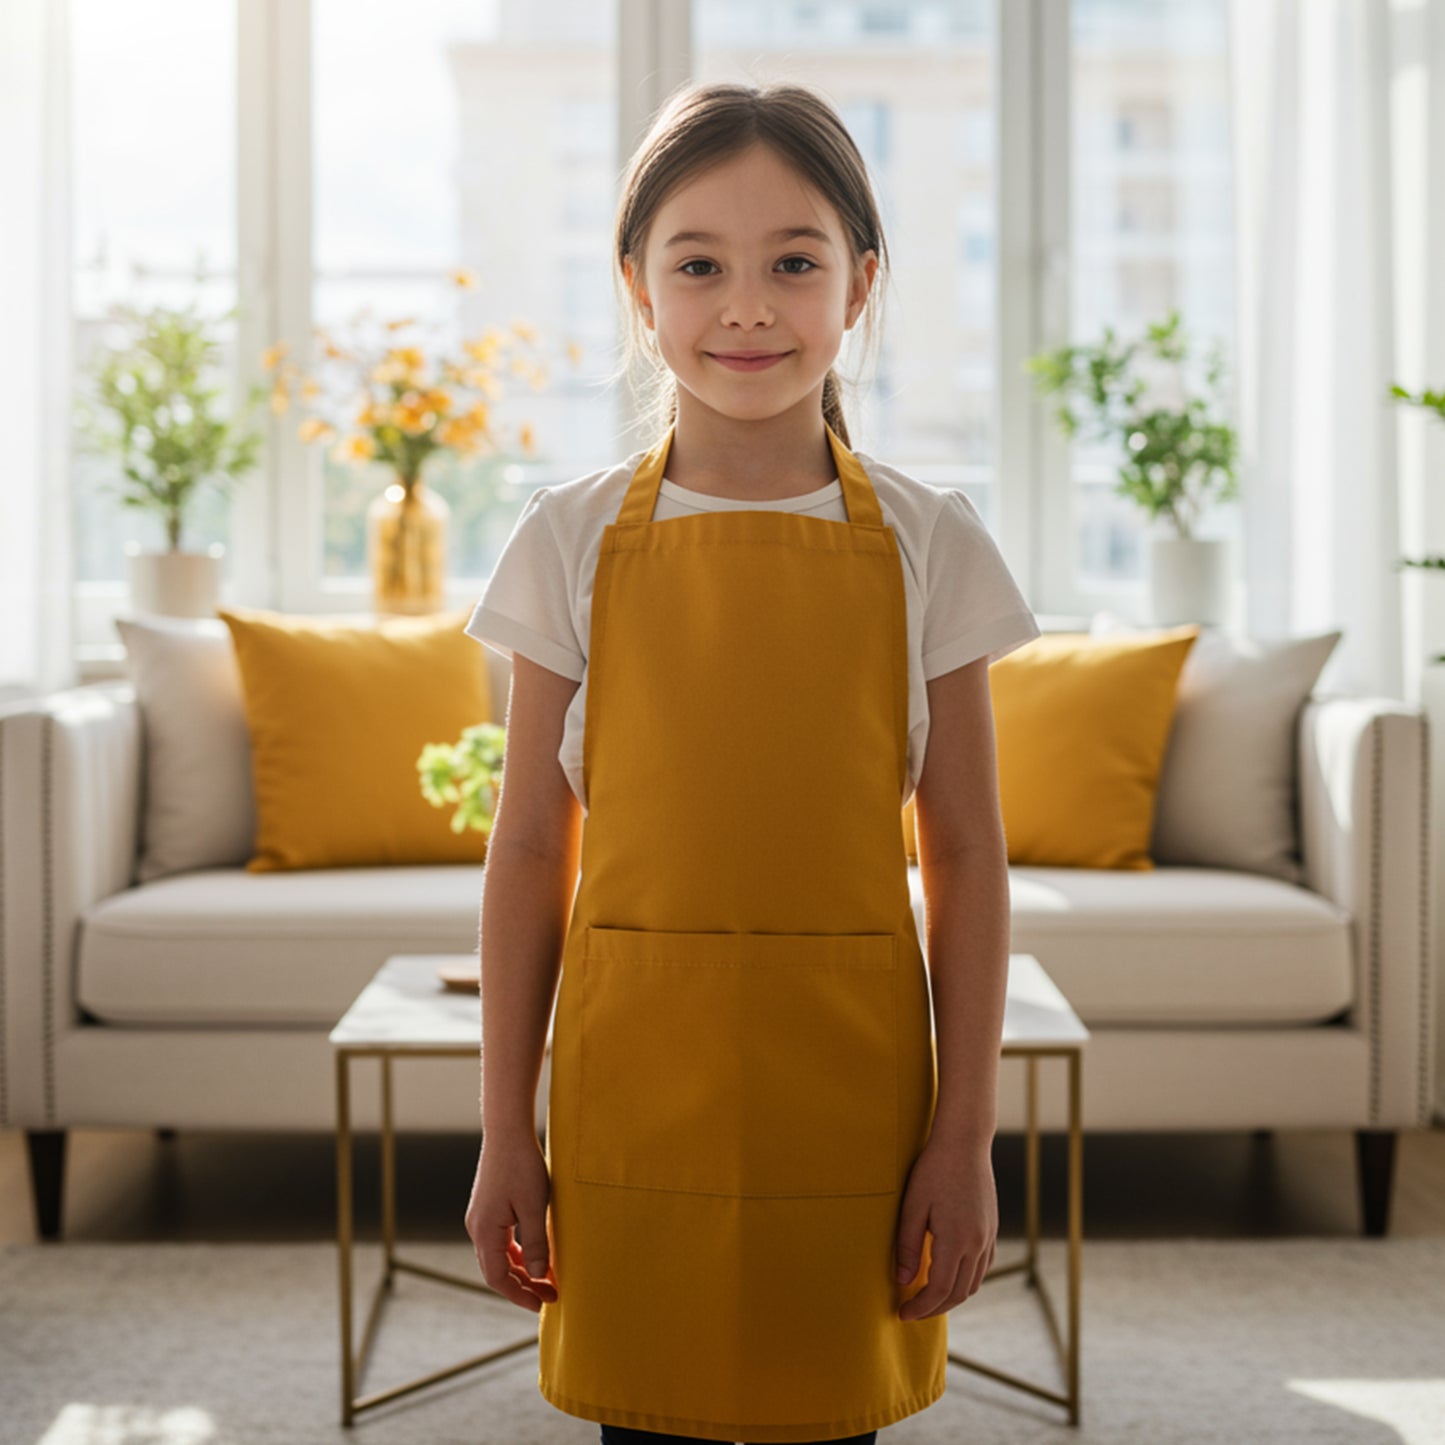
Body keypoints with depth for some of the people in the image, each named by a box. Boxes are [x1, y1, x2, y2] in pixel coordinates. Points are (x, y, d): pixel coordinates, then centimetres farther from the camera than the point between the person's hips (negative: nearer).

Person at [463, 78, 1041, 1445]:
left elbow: (966, 852, 1)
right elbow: (529, 850, 2)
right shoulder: (573, 541, 0)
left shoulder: (927, 545, 0)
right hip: (632, 1092, 0)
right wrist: (505, 1130, 2)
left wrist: (965, 1133, -1)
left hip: (846, 1089, 0)